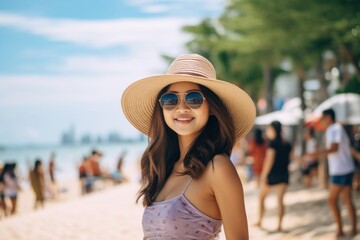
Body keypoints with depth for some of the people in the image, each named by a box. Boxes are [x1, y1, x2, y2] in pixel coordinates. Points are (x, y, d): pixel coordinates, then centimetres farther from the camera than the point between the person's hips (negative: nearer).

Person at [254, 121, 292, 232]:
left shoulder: (273, 143, -13)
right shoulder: (287, 144, 6)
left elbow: (270, 160, -18)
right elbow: (289, 159, 12)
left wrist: (264, 174, -17)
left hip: (271, 173, -5)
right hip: (283, 174, 5)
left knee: (261, 197, 14)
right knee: (280, 199, 3)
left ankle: (260, 221, 19)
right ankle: (279, 225, -4)